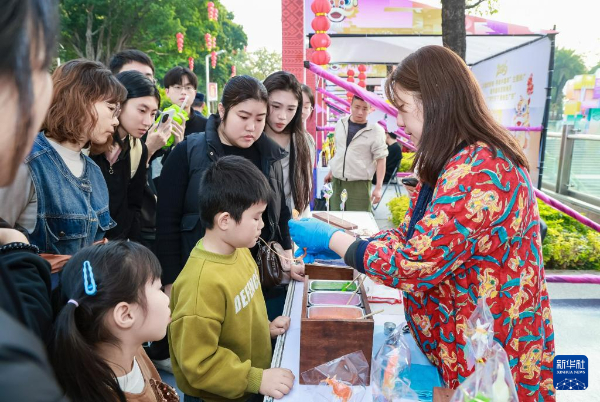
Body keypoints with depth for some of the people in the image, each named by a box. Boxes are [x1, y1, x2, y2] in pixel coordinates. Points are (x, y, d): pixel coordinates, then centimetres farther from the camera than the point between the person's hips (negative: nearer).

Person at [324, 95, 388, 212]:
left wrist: (378, 187, -13)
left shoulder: (376, 130, -9)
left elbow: (381, 159, -8)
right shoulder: (341, 123, 6)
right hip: (336, 181, 5)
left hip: (359, 183, -4)